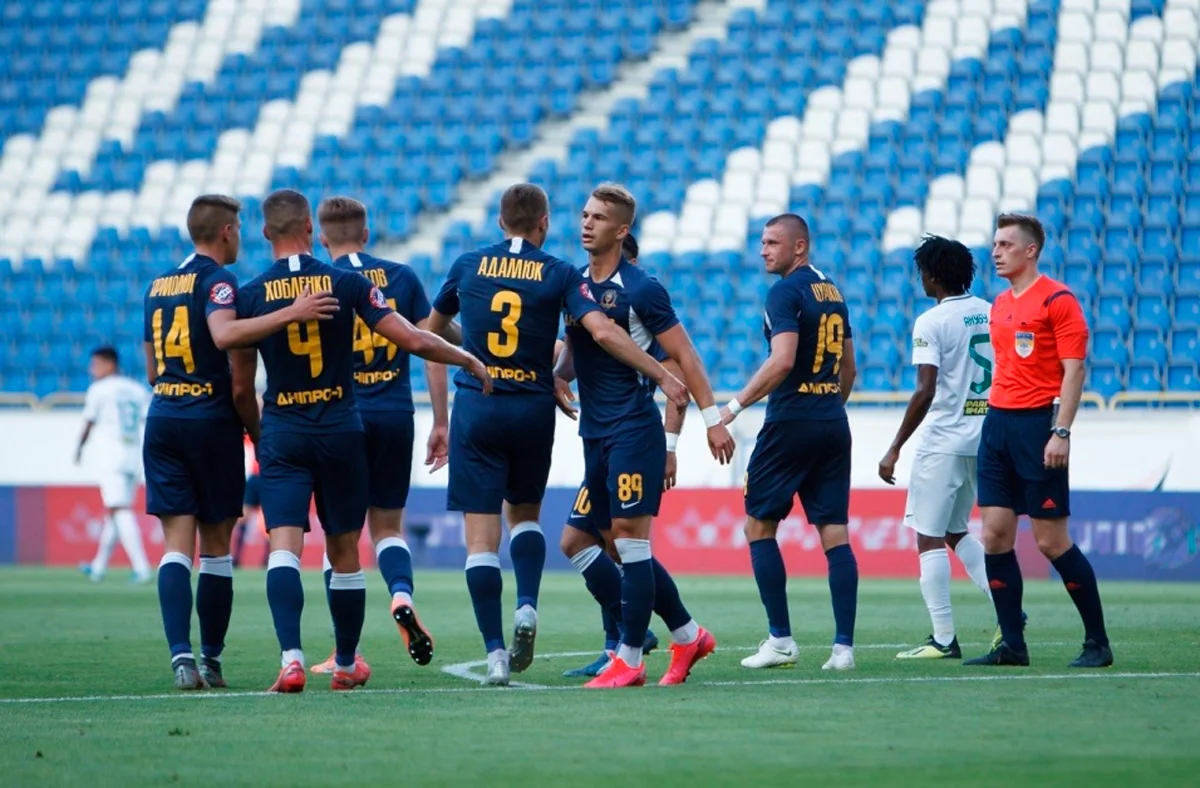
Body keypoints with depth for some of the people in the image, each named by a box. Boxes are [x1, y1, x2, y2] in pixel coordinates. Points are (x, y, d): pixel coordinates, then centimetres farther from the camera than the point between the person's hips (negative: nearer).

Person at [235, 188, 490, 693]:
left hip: (282, 433, -1)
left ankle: (290, 657, -27)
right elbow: (412, 340, -9)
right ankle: (346, 666, 24)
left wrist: (254, 434, 20)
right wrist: (467, 359, 7)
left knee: (284, 547, -7)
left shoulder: (251, 296, -3)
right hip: (341, 432, 1)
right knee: (344, 552, 12)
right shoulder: (346, 284, -5)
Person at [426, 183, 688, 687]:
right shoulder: (560, 275, -1)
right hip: (533, 410, 1)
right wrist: (662, 376, -9)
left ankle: (495, 652, -8)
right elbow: (602, 331, -13)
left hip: (476, 408, -1)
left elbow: (433, 328, 20)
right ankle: (526, 606, -1)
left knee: (481, 533, -2)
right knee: (525, 513, 23)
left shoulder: (469, 266, 5)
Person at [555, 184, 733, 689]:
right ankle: (687, 635, 23)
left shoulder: (640, 290, -9)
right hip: (595, 433, 7)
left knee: (630, 537, -9)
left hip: (634, 428, -7)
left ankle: (629, 659, -6)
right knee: (625, 546, 9)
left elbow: (682, 355, -7)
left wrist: (712, 418, -10)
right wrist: (558, 376, 0)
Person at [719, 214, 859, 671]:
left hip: (791, 422, -7)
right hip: (833, 424, 7)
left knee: (759, 526, 4)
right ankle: (844, 645, -4)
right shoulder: (833, 292, 15)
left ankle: (780, 640, 1)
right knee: (834, 532, 2)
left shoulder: (786, 292, -9)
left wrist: (736, 405, -17)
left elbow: (782, 361, -21)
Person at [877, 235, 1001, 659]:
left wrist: (895, 449, -16)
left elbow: (925, 391, -20)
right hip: (984, 440, 8)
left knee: (929, 537, -1)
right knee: (956, 532, 21)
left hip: (943, 441, -8)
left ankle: (944, 638, -3)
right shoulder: (991, 314, 9)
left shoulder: (931, 322, -12)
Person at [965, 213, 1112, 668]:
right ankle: (1012, 644, 5)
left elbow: (1075, 369, -12)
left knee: (1052, 541, -6)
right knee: (995, 537, 0)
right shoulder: (999, 305, 16)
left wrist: (1061, 433, -19)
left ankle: (1097, 642, 4)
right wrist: (995, 421, 16)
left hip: (1037, 424, -8)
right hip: (998, 422, 8)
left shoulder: (1057, 299, -8)